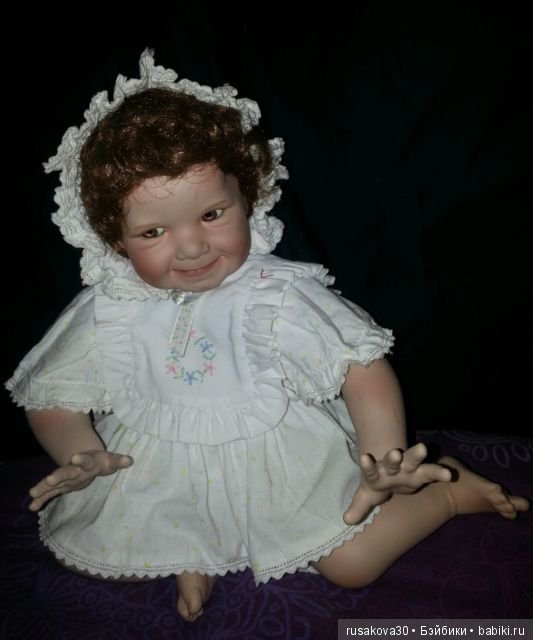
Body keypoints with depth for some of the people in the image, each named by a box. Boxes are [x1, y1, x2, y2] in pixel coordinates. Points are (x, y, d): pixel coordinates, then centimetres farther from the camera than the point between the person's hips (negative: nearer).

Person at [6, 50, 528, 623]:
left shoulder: (279, 294, -18)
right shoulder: (108, 315, -11)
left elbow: (364, 368, -15)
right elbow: (53, 398, 1)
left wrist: (385, 459, -30)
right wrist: (78, 453, -21)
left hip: (281, 463, -3)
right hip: (158, 477, 4)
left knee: (352, 564, -8)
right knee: (86, 553, -2)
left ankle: (449, 489, 16)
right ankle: (183, 553, 18)